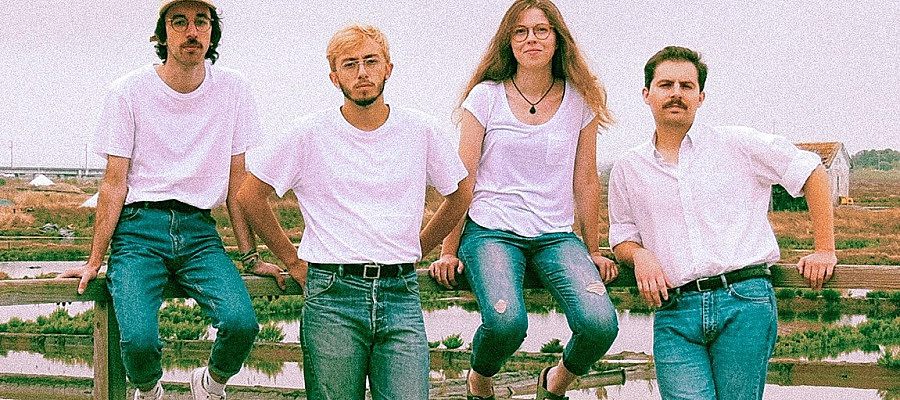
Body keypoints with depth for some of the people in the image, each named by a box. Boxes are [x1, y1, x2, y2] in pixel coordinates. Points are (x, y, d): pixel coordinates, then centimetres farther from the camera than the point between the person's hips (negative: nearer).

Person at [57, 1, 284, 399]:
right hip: (138, 228, -2)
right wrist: (94, 262, -3)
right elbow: (115, 182, 0)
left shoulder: (232, 89, 4)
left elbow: (237, 179, 9)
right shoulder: (129, 91, -2)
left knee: (241, 323, -24)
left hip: (199, 231, 2)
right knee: (139, 339, -25)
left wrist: (252, 257, 7)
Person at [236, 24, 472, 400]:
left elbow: (459, 196, 21)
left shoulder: (420, 130, 6)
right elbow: (250, 195, 11)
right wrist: (293, 260, 11)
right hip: (332, 299, -1)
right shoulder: (310, 133, 1)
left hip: (401, 297, 1)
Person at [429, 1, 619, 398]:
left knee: (600, 324, -23)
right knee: (506, 323, -31)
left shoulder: (580, 100, 5)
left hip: (557, 235, 2)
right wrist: (449, 251, 2)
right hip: (491, 230, -2)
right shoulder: (485, 97, 0)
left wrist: (593, 251, 15)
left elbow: (586, 181, 12)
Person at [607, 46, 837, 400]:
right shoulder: (628, 171, 15)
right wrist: (639, 253, -1)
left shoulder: (737, 144, 8)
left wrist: (824, 250, 7)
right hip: (674, 312, 1)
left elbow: (812, 173, 12)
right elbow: (622, 236, 23)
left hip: (743, 302, -1)